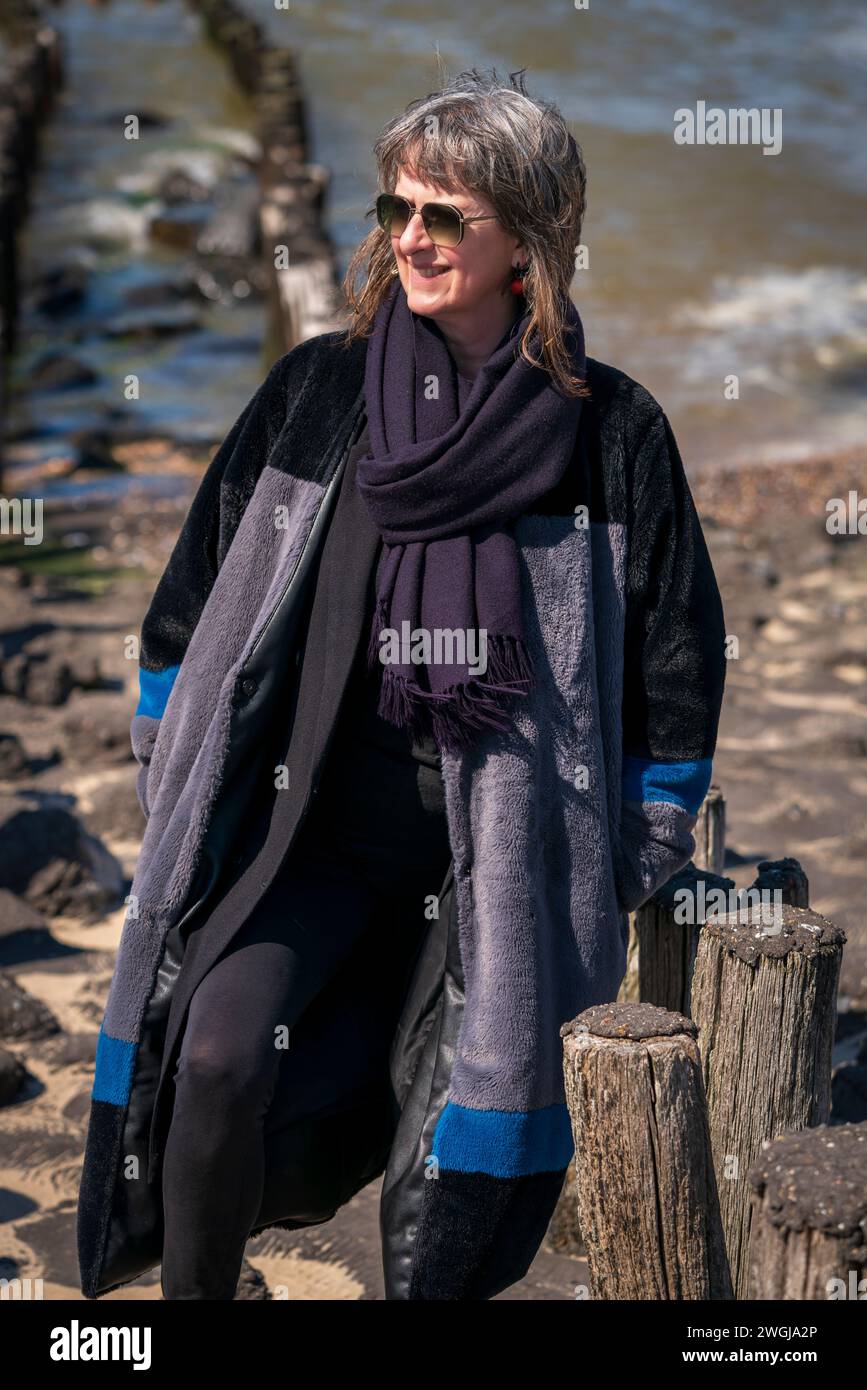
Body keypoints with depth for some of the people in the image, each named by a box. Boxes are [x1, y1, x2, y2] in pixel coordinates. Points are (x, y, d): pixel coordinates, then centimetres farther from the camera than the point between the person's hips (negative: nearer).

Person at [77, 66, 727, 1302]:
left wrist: (627, 871, 5)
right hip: (316, 826, 1)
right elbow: (198, 588, 11)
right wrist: (183, 792, 9)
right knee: (216, 1054, -19)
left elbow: (678, 658, 6)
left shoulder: (610, 430, -2)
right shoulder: (318, 391, 2)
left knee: (461, 1160, -1)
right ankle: (190, 1292, 4)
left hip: (494, 853, -1)